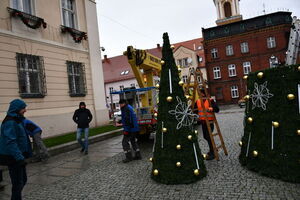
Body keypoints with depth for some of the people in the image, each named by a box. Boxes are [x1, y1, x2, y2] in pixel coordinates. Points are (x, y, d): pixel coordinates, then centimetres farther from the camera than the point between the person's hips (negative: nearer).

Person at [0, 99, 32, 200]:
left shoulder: (17, 120, 10)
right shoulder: (10, 123, -20)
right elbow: (11, 142, -25)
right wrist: (20, 158, -28)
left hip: (19, 156, 10)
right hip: (13, 158, -10)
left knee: (23, 179, 19)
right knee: (18, 183, 1)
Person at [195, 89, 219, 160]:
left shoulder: (210, 100, -10)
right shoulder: (198, 101, 7)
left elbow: (217, 109, -17)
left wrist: (212, 109, -36)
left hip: (209, 122, -6)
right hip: (203, 122, 7)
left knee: (209, 137, -7)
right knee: (205, 136, 15)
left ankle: (212, 153, 6)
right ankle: (213, 149, 37)